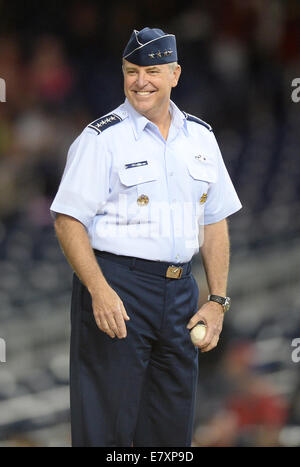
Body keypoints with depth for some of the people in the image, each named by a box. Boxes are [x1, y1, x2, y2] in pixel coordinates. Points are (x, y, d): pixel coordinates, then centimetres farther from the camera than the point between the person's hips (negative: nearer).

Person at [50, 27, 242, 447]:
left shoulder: (201, 138, 12)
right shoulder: (101, 138, -4)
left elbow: (215, 222, 16)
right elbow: (69, 221, -9)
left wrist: (217, 301, 7)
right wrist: (100, 292, -20)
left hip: (180, 292, 5)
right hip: (116, 287, -5)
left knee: (172, 428, 9)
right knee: (107, 426, -7)